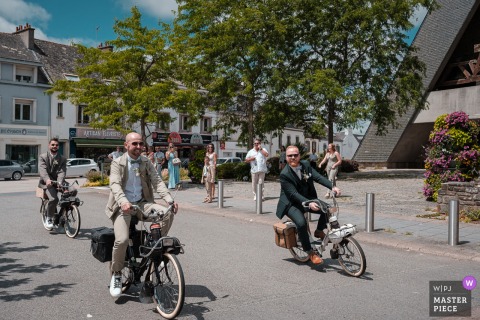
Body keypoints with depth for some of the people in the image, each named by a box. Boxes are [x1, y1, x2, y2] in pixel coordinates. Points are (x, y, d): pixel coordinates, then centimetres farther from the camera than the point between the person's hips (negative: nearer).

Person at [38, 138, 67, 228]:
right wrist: (47, 179, -37)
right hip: (46, 182, -5)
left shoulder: (62, 159, 6)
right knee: (53, 198, -26)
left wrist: (60, 182, -29)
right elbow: (42, 169, -17)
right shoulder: (43, 156, 0)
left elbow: (62, 172, -9)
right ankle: (49, 219, -5)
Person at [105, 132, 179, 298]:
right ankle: (116, 275, 3)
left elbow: (157, 181, -1)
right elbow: (115, 184, -17)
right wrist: (123, 202, -38)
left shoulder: (146, 163, 9)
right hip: (124, 206, -3)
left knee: (167, 213, -23)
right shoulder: (118, 163, -3)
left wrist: (170, 200, -18)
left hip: (142, 203, 3)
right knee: (122, 240, -23)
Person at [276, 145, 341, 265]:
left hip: (308, 199, 6)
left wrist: (332, 186, -28)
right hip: (291, 204, -6)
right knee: (301, 223, -31)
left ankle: (319, 231, 11)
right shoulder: (284, 174, -21)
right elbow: (293, 194, -27)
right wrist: (308, 204, -40)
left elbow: (318, 177, -12)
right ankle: (310, 252, -13)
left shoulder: (306, 164, -3)